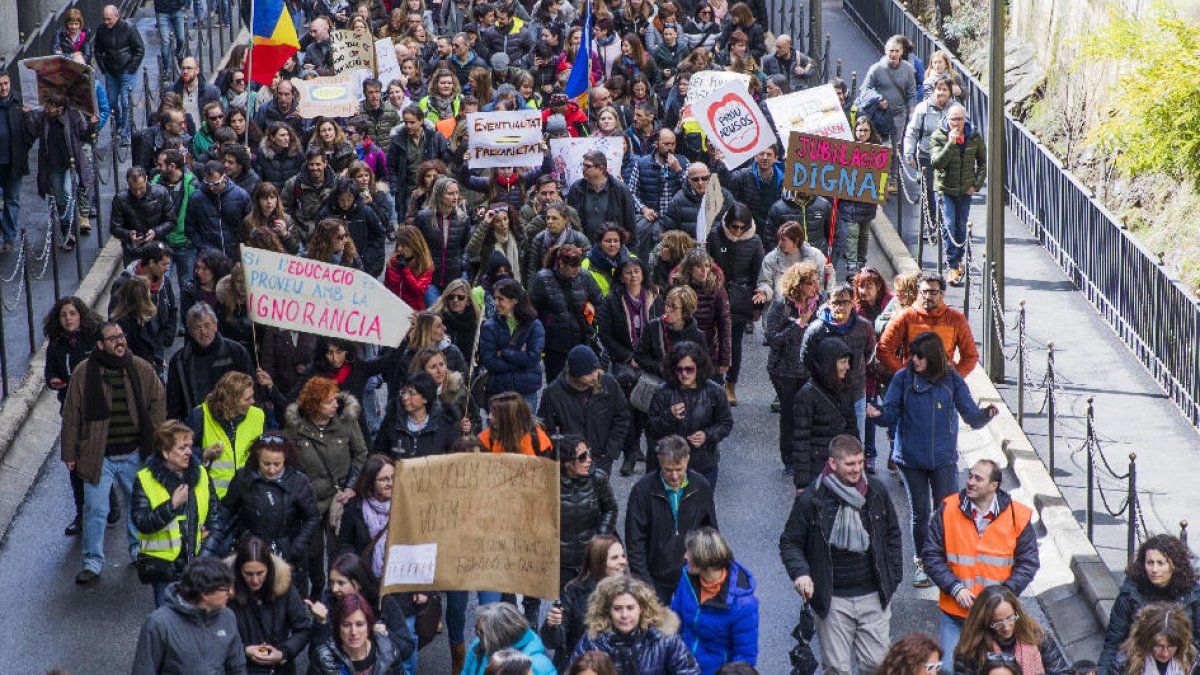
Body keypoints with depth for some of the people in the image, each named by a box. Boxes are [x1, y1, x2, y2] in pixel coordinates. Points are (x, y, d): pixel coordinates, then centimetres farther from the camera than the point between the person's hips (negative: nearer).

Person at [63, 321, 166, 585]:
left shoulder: (142, 370, -1)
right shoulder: (84, 373, -5)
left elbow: (158, 402, 8)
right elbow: (71, 415, 0)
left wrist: (154, 442, 2)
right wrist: (69, 453, 0)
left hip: (134, 454, 2)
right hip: (98, 456, -2)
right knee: (95, 509, -3)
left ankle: (139, 549, 36)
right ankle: (93, 562, 6)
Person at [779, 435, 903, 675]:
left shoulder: (876, 492, 2)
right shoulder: (811, 500, -8)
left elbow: (893, 535, 16)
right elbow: (789, 542, 1)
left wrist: (893, 576, 11)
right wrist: (800, 572, -16)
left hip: (873, 595, 2)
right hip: (833, 599, -2)